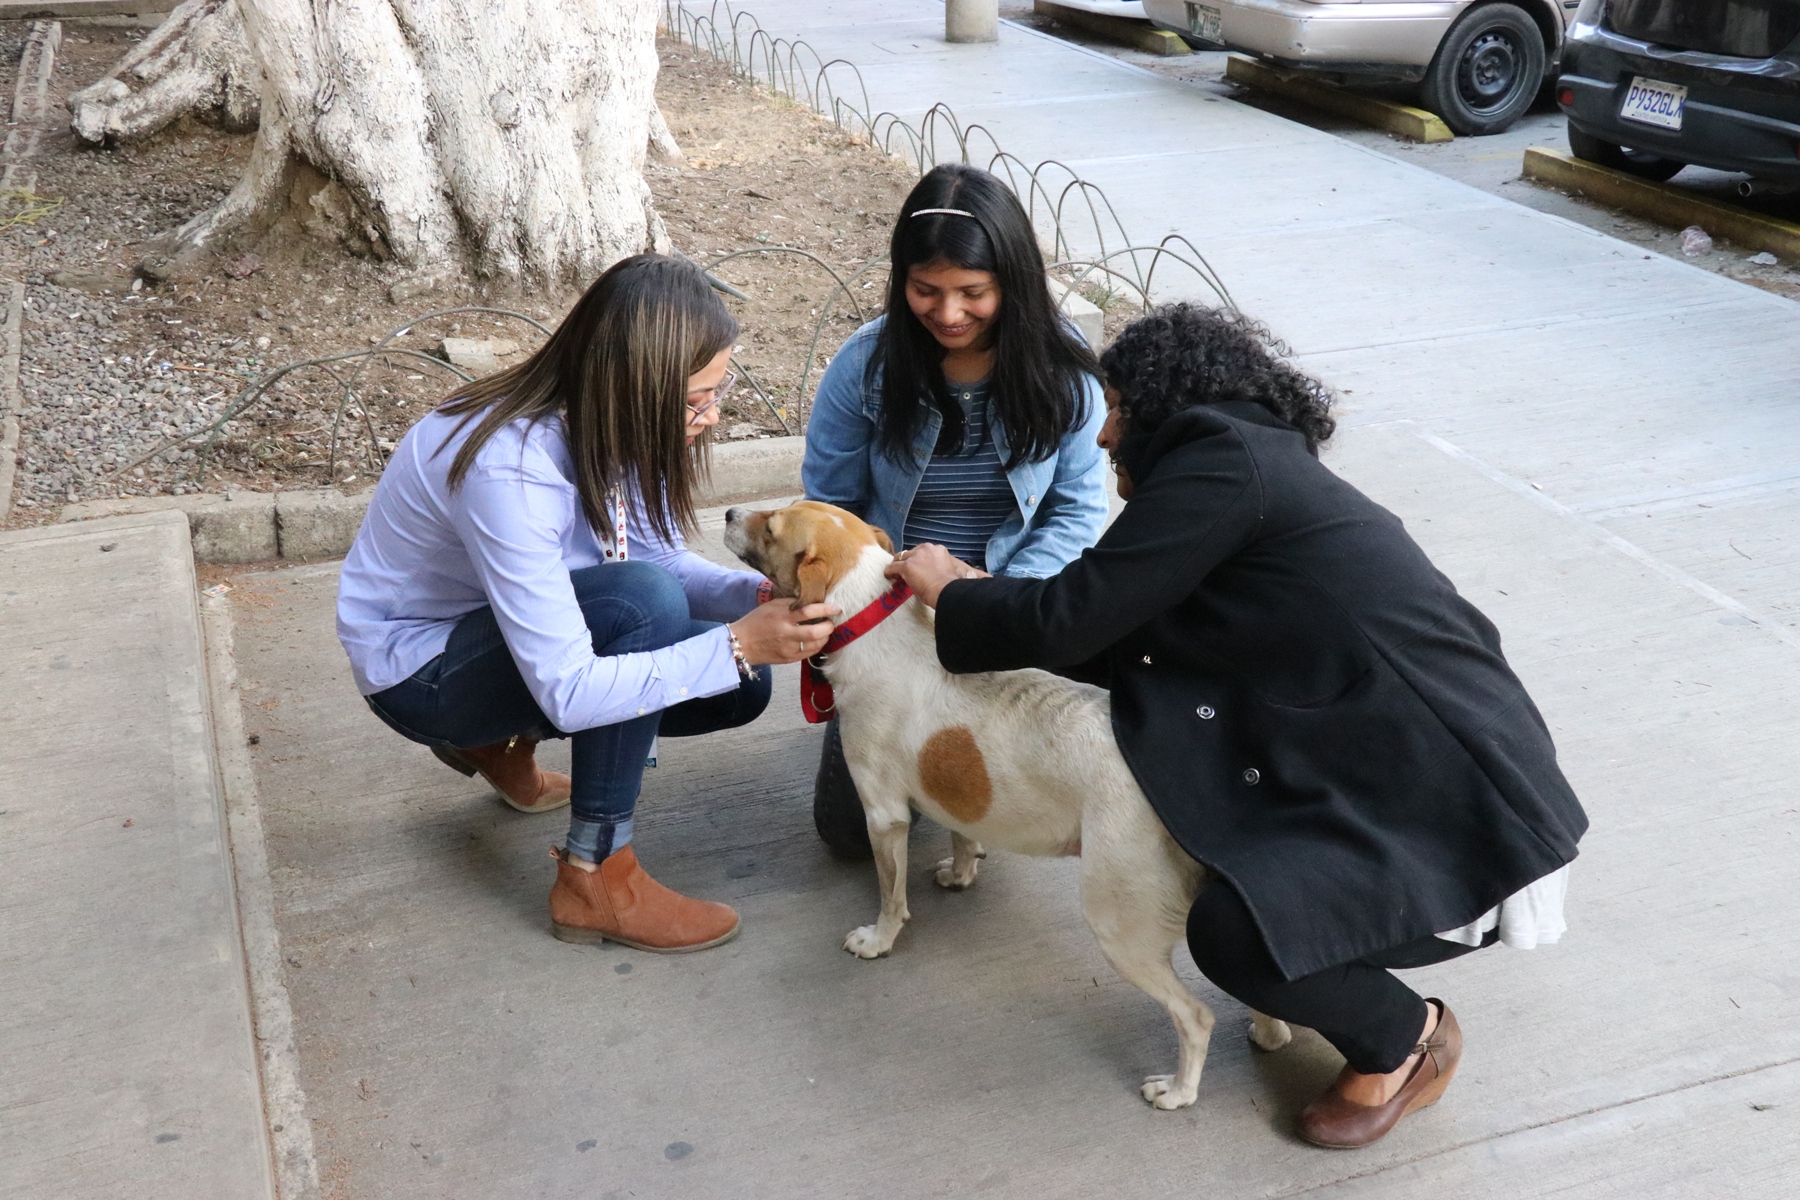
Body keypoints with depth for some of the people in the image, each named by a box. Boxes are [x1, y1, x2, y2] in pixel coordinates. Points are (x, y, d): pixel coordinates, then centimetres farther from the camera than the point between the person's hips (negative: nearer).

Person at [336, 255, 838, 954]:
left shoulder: (610, 425, -13)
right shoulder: (510, 472, -36)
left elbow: (664, 559, 0)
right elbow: (569, 693, -36)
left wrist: (760, 595, -20)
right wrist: (737, 645, -36)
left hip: (524, 629, 8)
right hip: (419, 668, -8)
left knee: (741, 688, -6)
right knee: (641, 602, -33)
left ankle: (503, 744, 15)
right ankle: (596, 881, -18)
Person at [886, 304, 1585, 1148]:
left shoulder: (1221, 461, -14)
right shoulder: (1264, 463, 15)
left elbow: (1071, 619, -14)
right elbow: (1134, 643, 18)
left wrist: (951, 595, 5)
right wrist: (980, 592, 22)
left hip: (1463, 810, -10)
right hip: (1406, 769, 10)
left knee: (1233, 931, -24)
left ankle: (1404, 1040, 7)